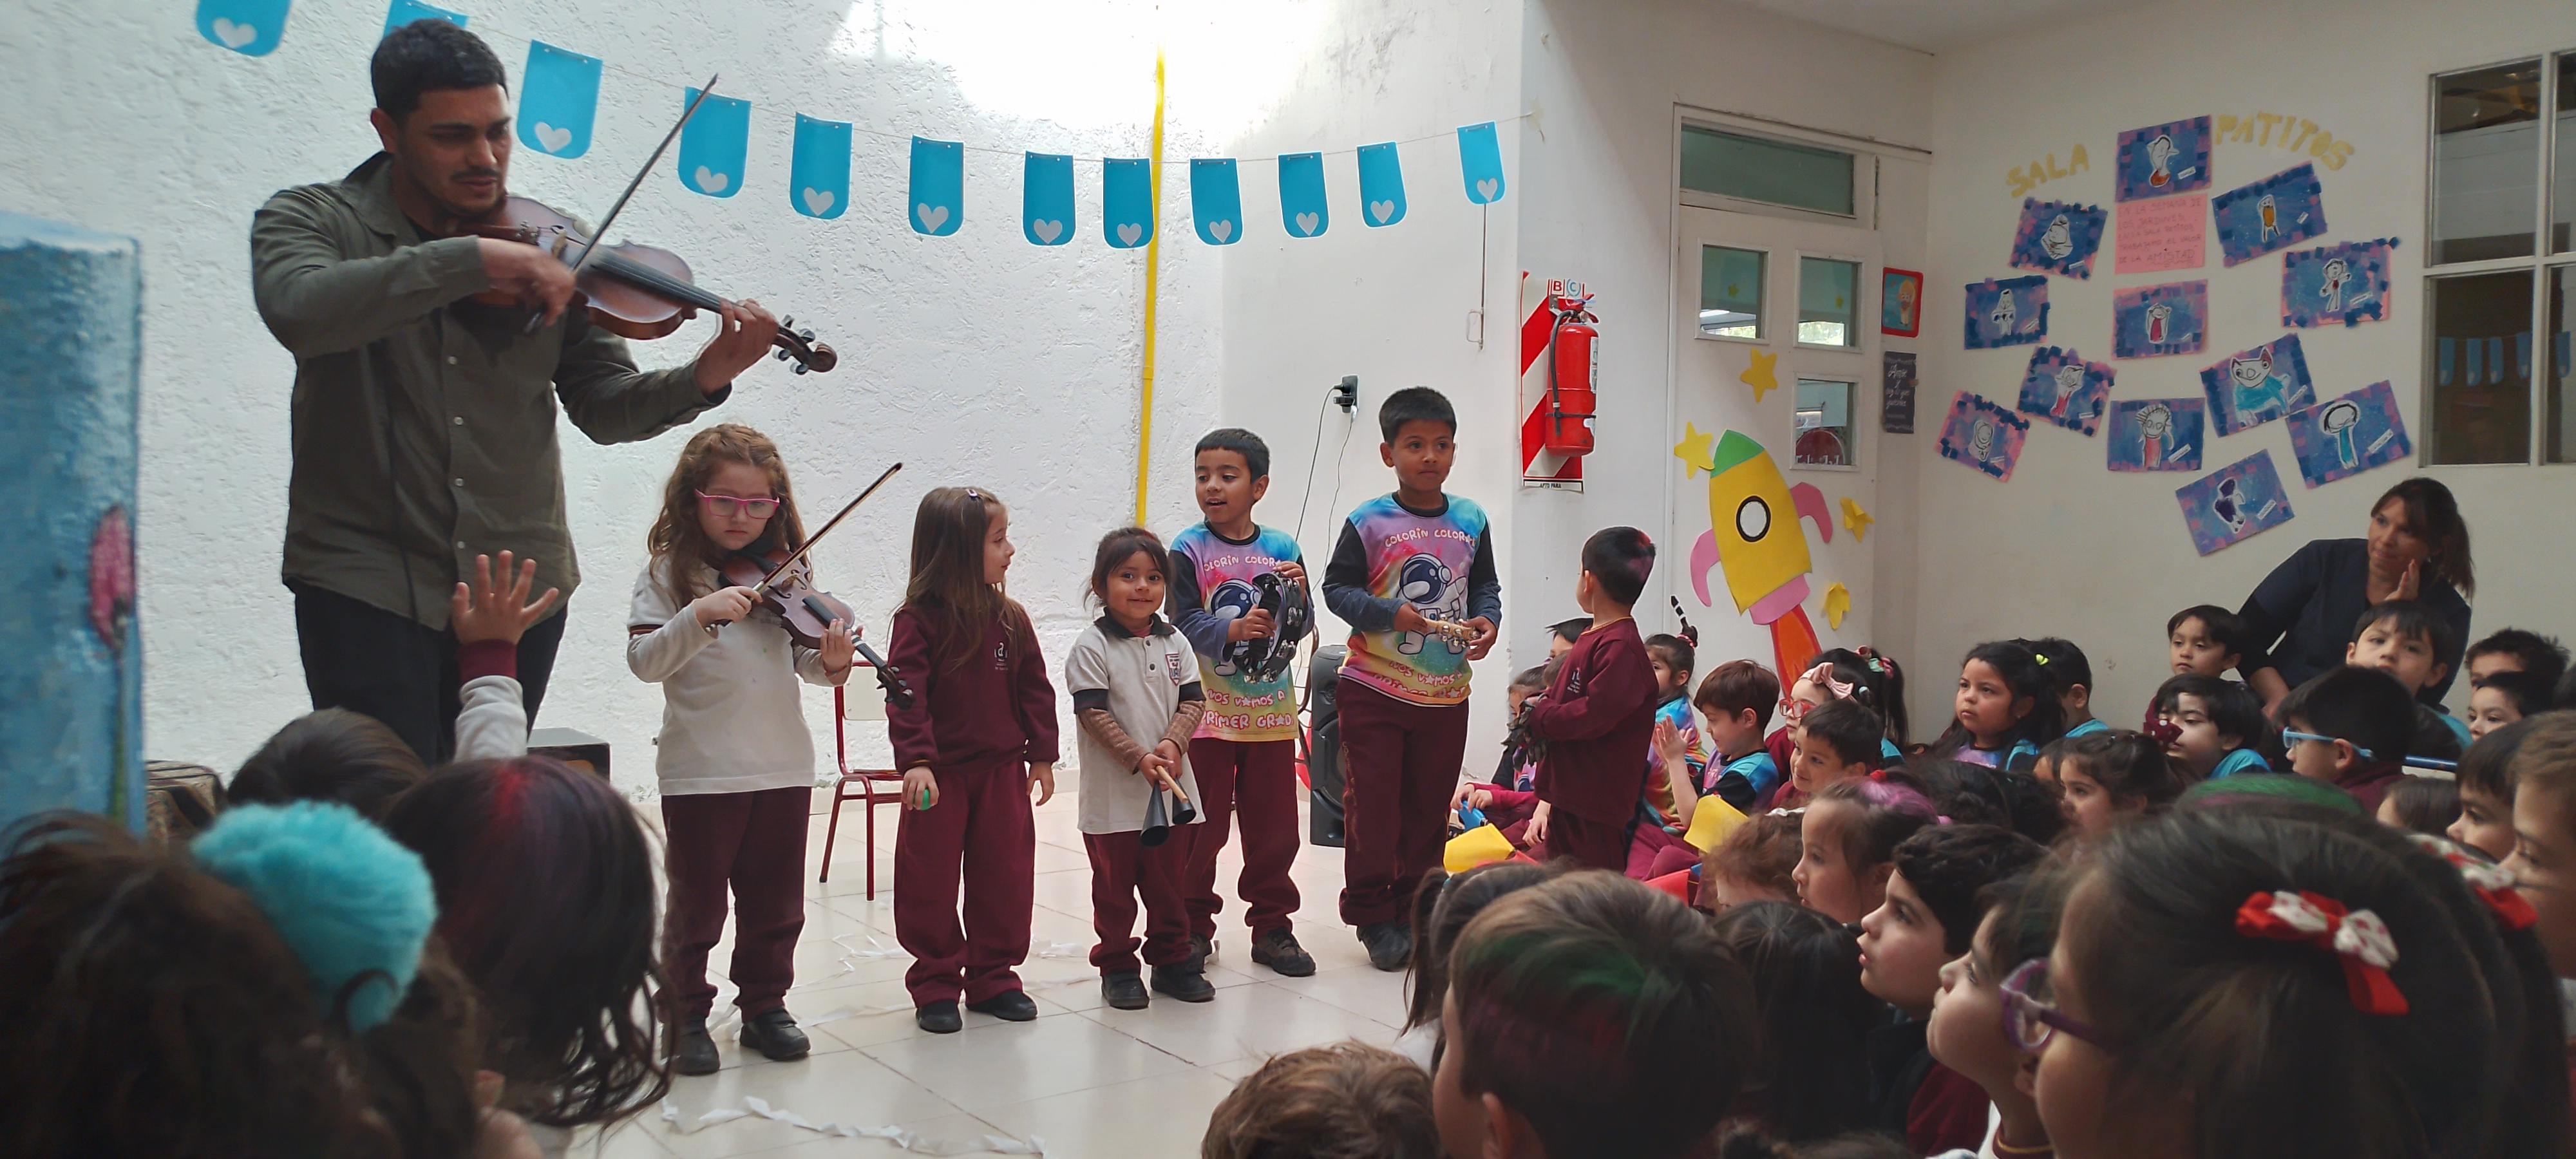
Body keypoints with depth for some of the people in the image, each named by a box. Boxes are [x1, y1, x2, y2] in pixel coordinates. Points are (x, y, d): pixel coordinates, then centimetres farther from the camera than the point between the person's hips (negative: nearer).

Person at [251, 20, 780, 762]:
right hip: (368, 578, -2)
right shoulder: (311, 221, 0)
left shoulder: (549, 247, 5)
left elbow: (602, 405, 2)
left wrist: (700, 381, -17)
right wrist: (471, 260, -28)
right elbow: (297, 310, -24)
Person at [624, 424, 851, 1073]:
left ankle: (765, 1006, 29)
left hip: (784, 766, 3)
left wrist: (830, 664, -15)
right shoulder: (668, 571, -3)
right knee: (696, 904, 7)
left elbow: (803, 659, 7)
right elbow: (643, 661, -12)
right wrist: (699, 616, -26)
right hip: (700, 769, -3)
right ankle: (686, 1017, 22)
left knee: (776, 902, 13)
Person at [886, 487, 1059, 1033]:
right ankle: (935, 986, 18)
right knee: (930, 884, 4)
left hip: (1002, 771, 4)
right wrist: (915, 761, -23)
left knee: (1006, 878, 10)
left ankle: (993, 978, 24)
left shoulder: (1010, 619, 2)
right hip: (940, 774, -4)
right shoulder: (919, 620, -11)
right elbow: (906, 697, -15)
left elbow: (1034, 690, 8)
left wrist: (1041, 755, 6)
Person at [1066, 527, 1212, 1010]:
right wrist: (1138, 758, -20)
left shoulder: (1174, 642, 6)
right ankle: (1117, 967, 19)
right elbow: (1093, 713, -14)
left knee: (1170, 882, 14)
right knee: (1114, 886, 6)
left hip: (1173, 788, 4)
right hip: (1113, 792, -4)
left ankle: (1172, 960, 26)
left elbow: (1193, 700, 4)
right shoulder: (1091, 646, -8)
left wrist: (1173, 743, -14)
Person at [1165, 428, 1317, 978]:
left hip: (1270, 711, 3)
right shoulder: (1188, 550, -5)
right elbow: (1185, 623, -15)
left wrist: (1297, 594, -14)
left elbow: (1300, 630, 6)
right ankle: (1194, 927, 18)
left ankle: (1272, 926, 22)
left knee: (1274, 825, 9)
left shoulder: (1282, 548, 5)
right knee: (1200, 827, 4)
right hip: (1208, 712, -3)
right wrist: (1233, 630, -31)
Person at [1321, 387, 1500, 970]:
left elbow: (1486, 585, 13)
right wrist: (1389, 614, -20)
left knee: (1430, 803, 12)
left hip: (1446, 692, 4)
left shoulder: (1470, 520, 4)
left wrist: (1487, 620, -7)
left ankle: (1415, 907, 27)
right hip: (1375, 691, -4)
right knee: (1373, 804, 2)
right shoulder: (1369, 522, -9)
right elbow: (1337, 588, -7)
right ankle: (1372, 915, 15)